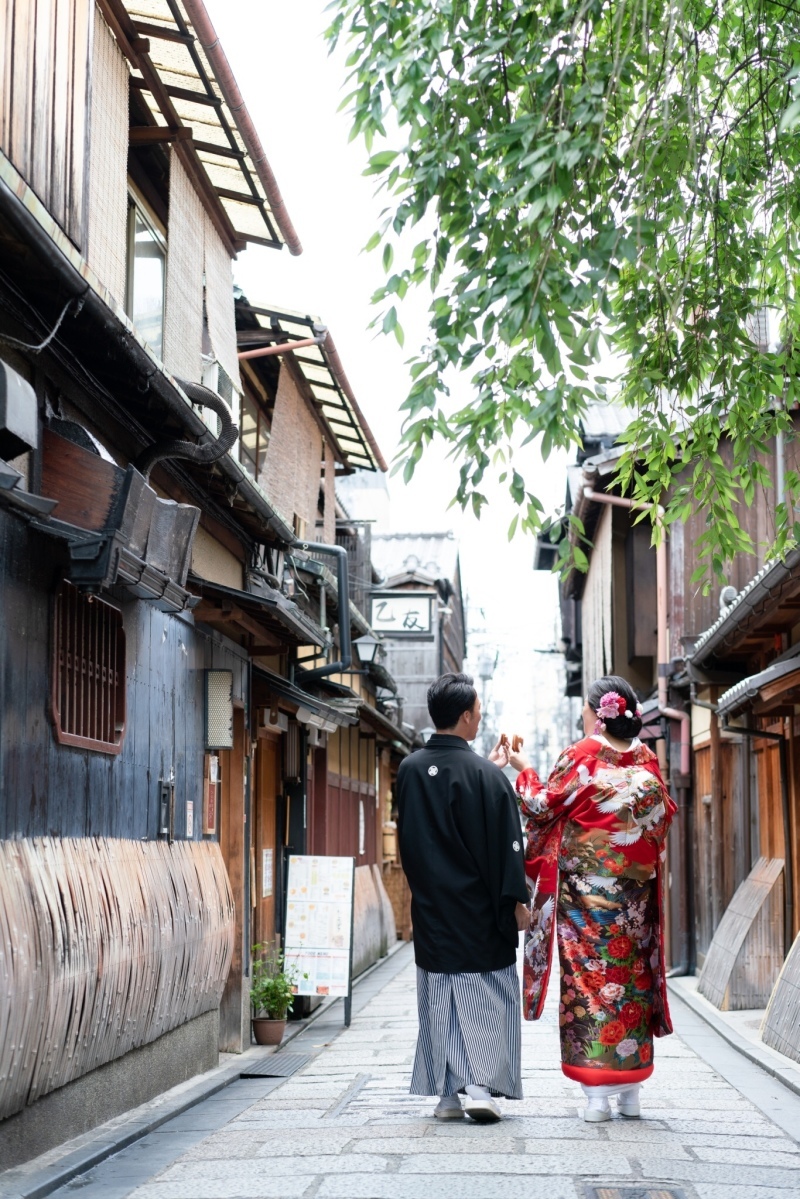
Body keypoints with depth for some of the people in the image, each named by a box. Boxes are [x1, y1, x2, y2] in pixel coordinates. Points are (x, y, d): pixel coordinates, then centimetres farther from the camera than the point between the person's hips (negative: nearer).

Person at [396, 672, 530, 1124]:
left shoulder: (410, 771, 0)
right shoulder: (487, 775, -13)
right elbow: (507, 842, -12)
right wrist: (517, 900, -7)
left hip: (431, 912, 4)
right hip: (480, 914, -4)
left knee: (439, 1001, 10)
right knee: (487, 1000, 5)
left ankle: (448, 1094, 12)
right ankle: (482, 1087, -4)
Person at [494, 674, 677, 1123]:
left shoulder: (581, 756, -8)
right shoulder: (646, 759, 4)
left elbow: (544, 805, -2)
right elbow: (663, 814, 10)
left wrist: (524, 769, 14)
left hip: (585, 888, -4)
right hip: (635, 889, 4)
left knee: (589, 977, -1)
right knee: (631, 975, 10)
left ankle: (597, 1093, -2)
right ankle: (631, 1091, 14)